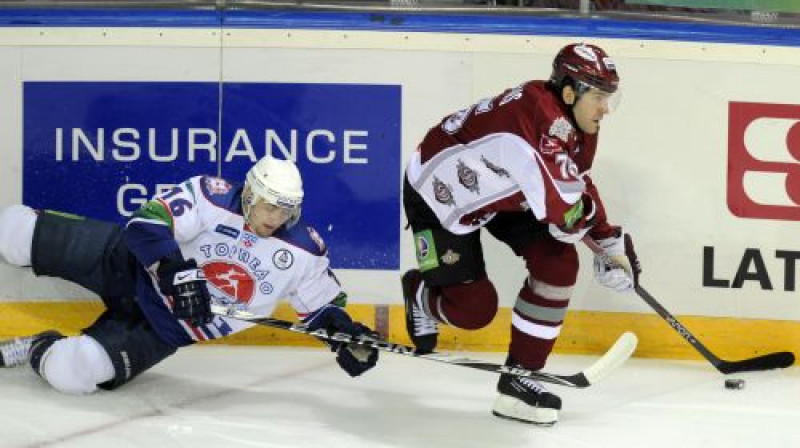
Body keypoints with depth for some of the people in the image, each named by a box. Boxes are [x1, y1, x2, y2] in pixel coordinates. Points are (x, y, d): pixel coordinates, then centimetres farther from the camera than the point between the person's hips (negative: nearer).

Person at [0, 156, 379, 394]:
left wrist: (344, 333, -17)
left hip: (166, 326, 1)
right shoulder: (212, 198, -19)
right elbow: (146, 223, -25)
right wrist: (178, 272, -38)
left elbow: (322, 305, 3)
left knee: (73, 371, -21)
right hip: (129, 264, -1)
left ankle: (33, 349, 11)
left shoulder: (304, 254, -10)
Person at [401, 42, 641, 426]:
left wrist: (610, 241, 4)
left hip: (499, 191, 9)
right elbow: (562, 209, -37)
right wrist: (585, 220, -14)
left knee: (558, 260, -9)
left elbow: (579, 185, 10)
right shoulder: (539, 115, -37)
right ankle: (421, 294, 30)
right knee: (474, 308, -8)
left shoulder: (576, 122, -7)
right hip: (439, 191, -9)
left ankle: (520, 376, 0)